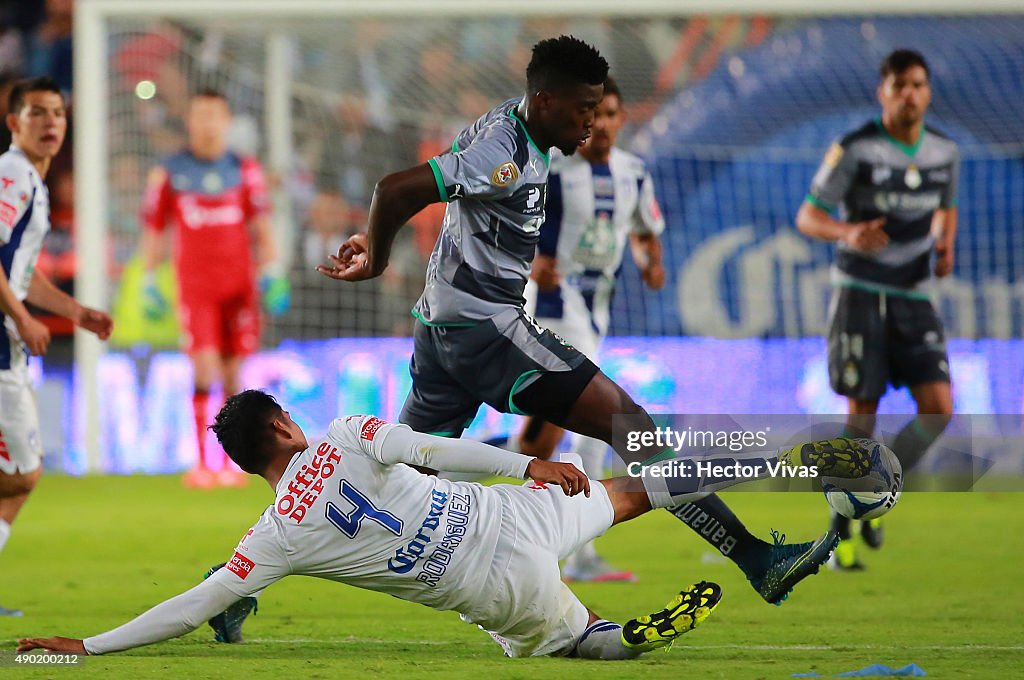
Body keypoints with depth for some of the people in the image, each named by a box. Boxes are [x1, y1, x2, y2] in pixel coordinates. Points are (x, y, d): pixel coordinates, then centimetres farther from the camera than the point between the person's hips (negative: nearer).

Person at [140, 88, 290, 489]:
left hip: (239, 286, 2)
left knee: (232, 375, 3)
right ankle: (201, 462, -9)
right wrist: (148, 285, 4)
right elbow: (153, 232, 8)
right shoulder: (168, 174, 4)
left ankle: (229, 462, 10)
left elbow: (262, 228, 8)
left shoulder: (244, 170, 7)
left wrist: (271, 275, -2)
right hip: (194, 286, -2)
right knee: (204, 370, -13)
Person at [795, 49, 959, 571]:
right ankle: (841, 532, 10)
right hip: (860, 291, -4)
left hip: (913, 296, 4)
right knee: (862, 415, -5)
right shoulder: (854, 151, -10)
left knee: (938, 409, -9)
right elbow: (807, 217, -6)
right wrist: (847, 234, -27)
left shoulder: (944, 153, 5)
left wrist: (945, 245, 0)